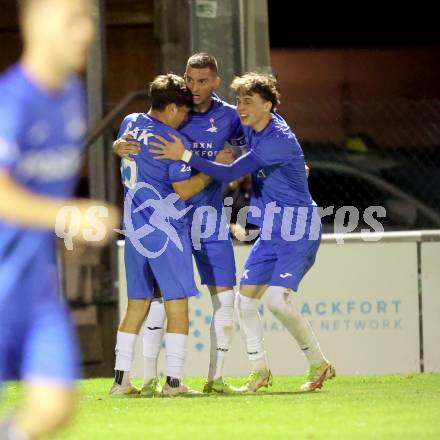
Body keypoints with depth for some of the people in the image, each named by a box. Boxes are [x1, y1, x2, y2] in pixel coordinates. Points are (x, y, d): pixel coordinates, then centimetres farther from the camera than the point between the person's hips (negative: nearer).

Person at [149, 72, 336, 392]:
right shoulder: (251, 129, 4)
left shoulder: (279, 140, -23)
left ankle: (319, 364, -3)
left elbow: (230, 174, -27)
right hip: (271, 233, 9)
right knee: (245, 299, 2)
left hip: (299, 233, -9)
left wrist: (185, 156, -28)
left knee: (277, 299, -20)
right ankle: (260, 370, 16)